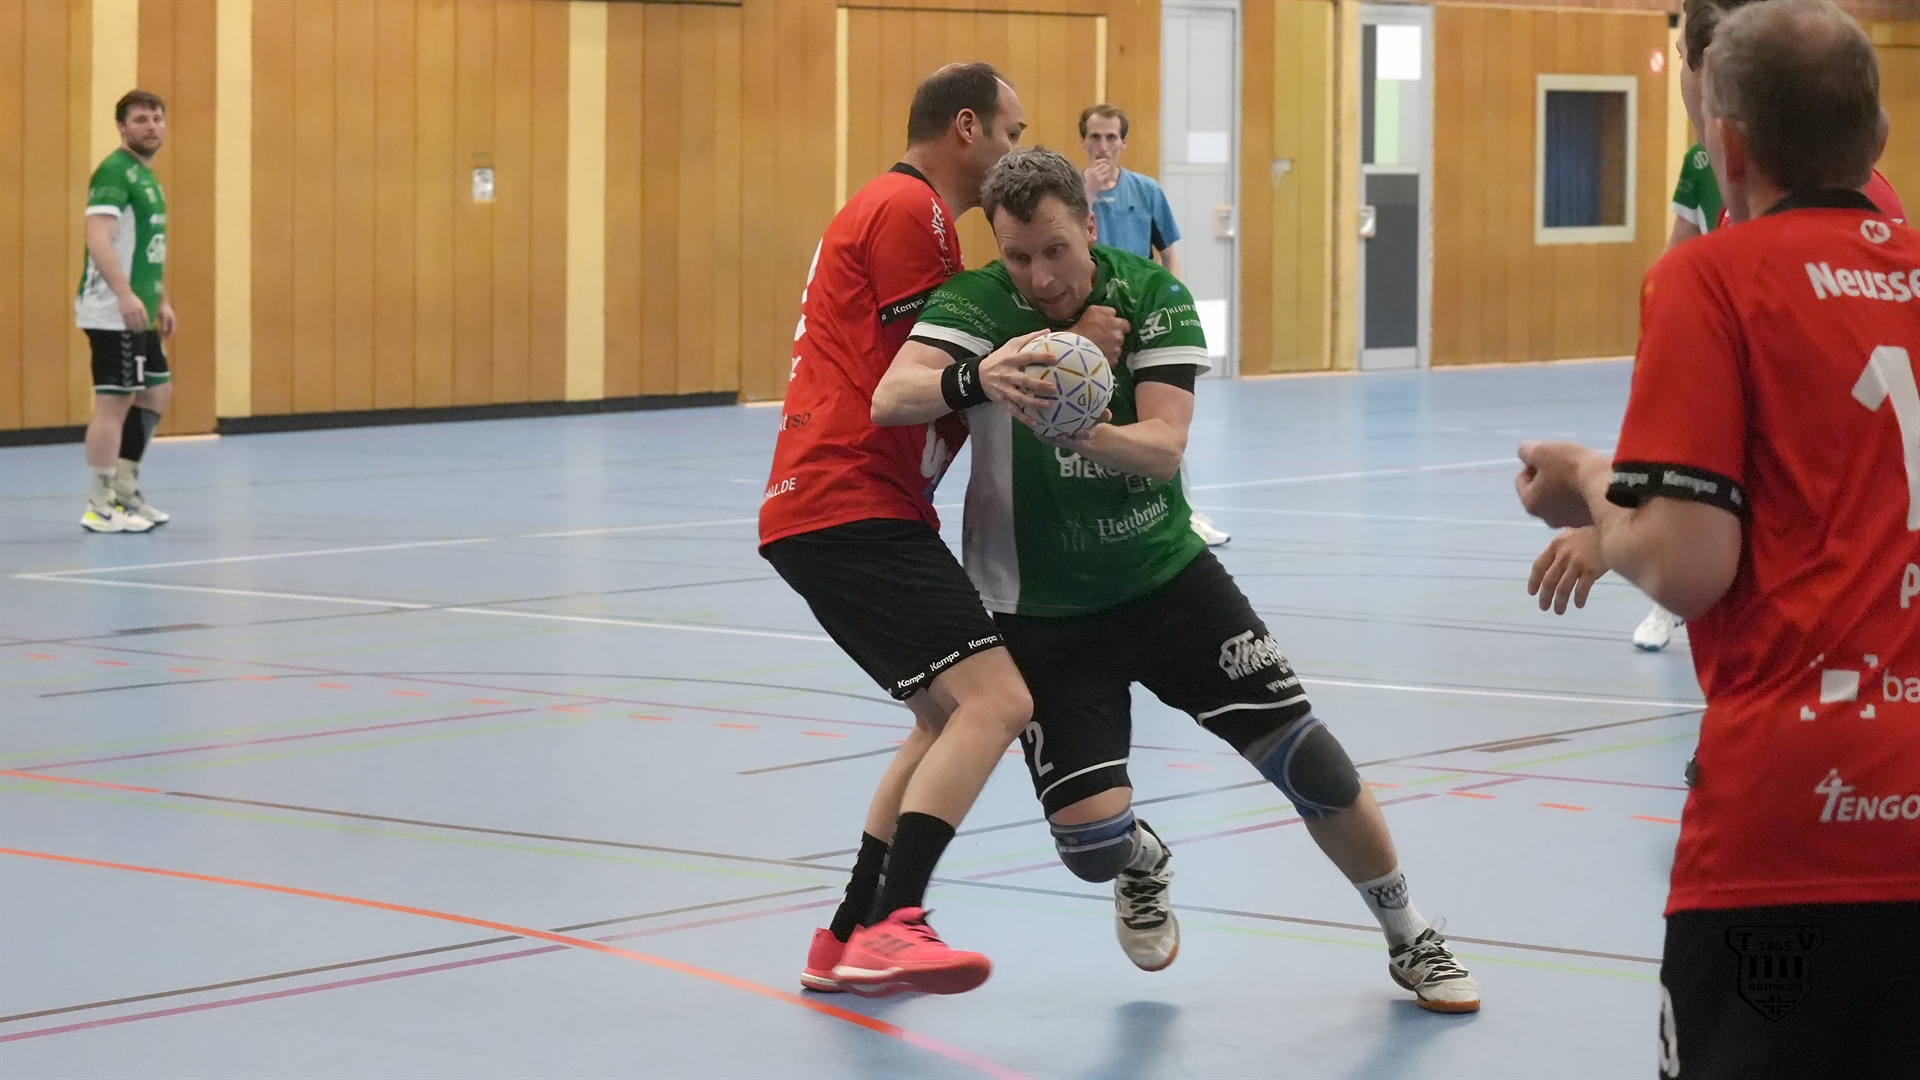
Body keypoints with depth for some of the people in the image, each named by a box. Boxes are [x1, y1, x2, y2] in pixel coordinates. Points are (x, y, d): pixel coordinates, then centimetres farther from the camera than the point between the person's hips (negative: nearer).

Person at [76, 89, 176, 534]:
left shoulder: (146, 175, 18)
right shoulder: (115, 172, -12)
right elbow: (97, 237, -24)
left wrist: (162, 301, 22)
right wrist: (124, 294, -32)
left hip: (138, 314, 10)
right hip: (112, 312, -10)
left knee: (156, 393, 14)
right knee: (113, 401, -8)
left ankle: (125, 491, 21)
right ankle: (101, 507, -3)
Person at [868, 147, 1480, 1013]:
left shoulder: (1151, 294, -10)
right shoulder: (974, 304, -15)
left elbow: (1163, 447, -21)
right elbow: (891, 399, -31)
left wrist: (1081, 431, -41)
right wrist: (976, 376, -51)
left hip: (1168, 576, 2)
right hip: (1042, 609, -2)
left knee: (1309, 761, -4)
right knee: (1090, 834, -15)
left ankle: (1410, 941, 20)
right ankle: (1144, 865, 25)